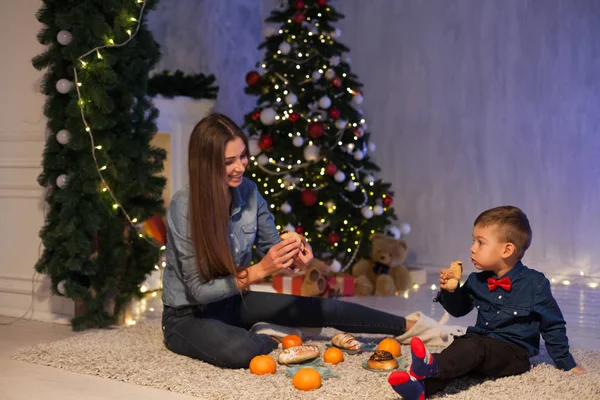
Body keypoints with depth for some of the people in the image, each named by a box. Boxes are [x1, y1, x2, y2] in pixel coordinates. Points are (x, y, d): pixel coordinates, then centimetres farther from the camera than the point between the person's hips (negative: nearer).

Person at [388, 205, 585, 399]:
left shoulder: (535, 284, -5)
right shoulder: (477, 281, 9)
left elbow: (552, 326, 3)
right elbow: (458, 309, 21)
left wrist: (567, 364, 7)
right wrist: (450, 290, 0)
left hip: (513, 352, -4)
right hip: (480, 342, 5)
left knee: (474, 347, -34)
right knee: (460, 346, -29)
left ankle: (431, 367, -62)